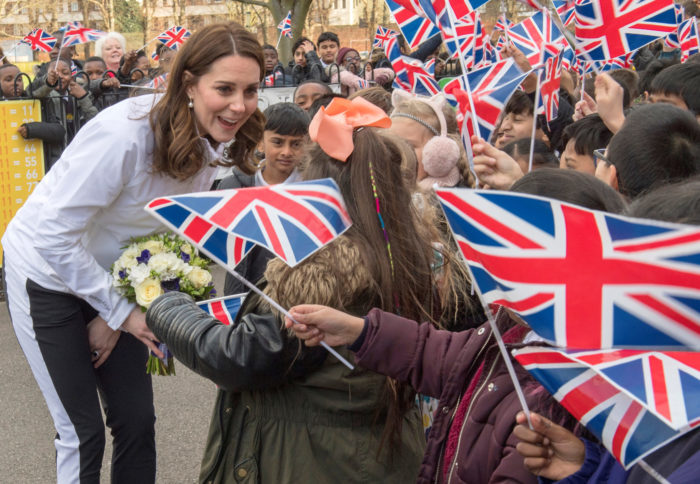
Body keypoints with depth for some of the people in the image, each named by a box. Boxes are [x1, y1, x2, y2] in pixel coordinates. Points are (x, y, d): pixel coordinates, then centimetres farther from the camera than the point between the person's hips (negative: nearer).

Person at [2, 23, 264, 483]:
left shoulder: (211, 145, -9)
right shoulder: (126, 133, -32)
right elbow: (55, 236, -28)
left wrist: (116, 316, 0)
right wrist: (121, 312, -21)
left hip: (114, 278, 7)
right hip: (48, 274, -6)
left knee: (138, 420, 9)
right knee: (83, 432, -1)